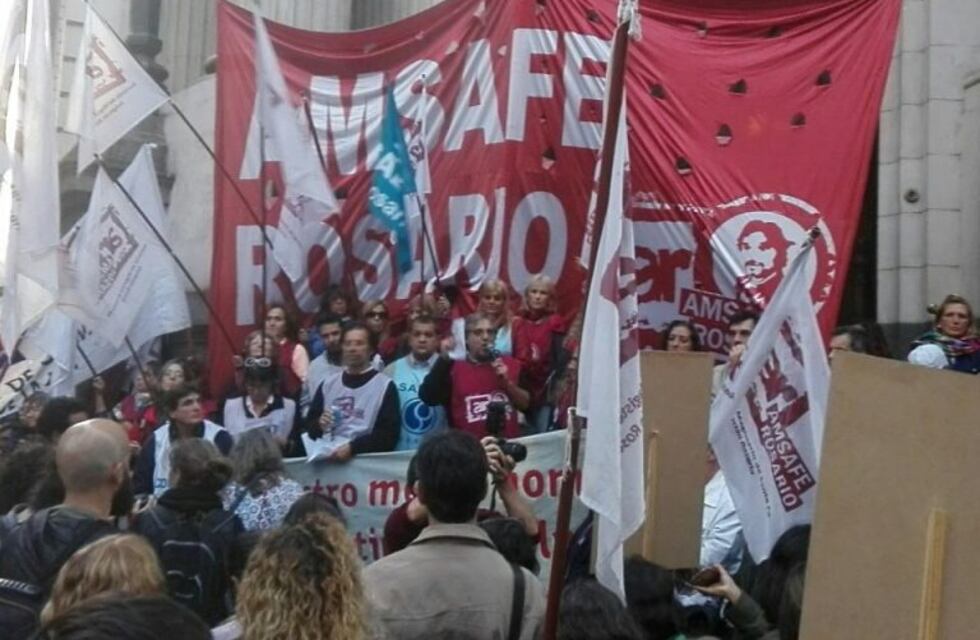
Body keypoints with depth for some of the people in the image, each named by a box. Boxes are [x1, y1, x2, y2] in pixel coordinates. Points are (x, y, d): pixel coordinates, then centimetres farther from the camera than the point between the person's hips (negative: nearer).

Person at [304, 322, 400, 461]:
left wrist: (353, 448, -16)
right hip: (327, 457, 3)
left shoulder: (385, 386, 2)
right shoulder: (328, 384, 15)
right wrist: (319, 425, -4)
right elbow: (309, 427, 17)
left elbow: (389, 434, -6)